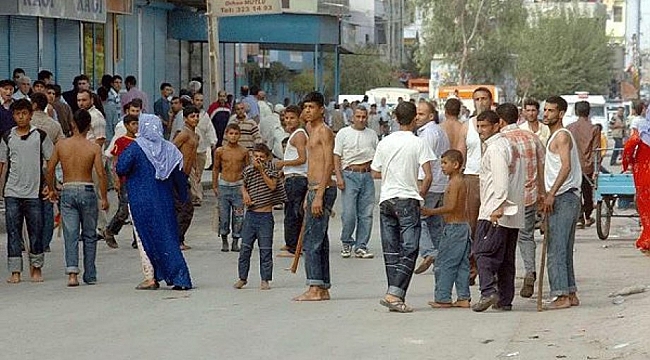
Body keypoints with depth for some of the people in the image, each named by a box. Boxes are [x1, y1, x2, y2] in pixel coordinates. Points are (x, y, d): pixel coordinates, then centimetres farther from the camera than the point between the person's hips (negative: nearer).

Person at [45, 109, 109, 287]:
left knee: (70, 235, 0)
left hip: (67, 192, 1)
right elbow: (100, 173, -12)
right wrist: (104, 198, -3)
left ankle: (72, 272, -16)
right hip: (87, 191, -1)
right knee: (89, 235, 11)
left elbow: (50, 169, 1)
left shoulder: (61, 144, -1)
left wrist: (51, 189, 16)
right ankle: (90, 276, 15)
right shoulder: (94, 148, -6)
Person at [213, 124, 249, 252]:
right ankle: (224, 241, 14)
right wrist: (215, 186, 8)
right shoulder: (220, 151, 0)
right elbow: (216, 169, 9)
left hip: (238, 186, 0)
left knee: (238, 216, -2)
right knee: (223, 215, 1)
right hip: (223, 186, 0)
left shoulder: (244, 151, 1)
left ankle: (235, 241, 10)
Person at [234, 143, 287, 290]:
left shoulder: (270, 168, -1)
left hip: (266, 216, -2)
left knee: (265, 249, 0)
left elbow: (272, 185, -14)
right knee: (245, 247, 3)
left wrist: (262, 170, -15)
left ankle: (265, 279, 7)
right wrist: (245, 194, 1)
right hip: (251, 214, 2)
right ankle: (242, 278, 13)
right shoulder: (248, 170, 5)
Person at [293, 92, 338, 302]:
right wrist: (308, 196, 23)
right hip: (314, 189, 10)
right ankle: (323, 288, 13)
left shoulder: (324, 131, -10)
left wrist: (319, 196, -23)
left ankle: (315, 288, -14)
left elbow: (329, 165, -18)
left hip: (322, 190, -10)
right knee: (319, 241, 10)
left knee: (311, 241, -12)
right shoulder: (312, 130, 19)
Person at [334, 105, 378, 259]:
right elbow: (336, 156, 1)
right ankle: (346, 243, 8)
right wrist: (339, 177, -9)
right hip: (349, 175, -3)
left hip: (367, 176, 3)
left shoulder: (372, 134, 14)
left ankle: (361, 247, 7)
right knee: (349, 213, -10)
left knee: (366, 214, 1)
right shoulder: (343, 133, 4)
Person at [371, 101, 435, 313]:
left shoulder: (384, 143, 6)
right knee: (409, 250, -4)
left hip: (386, 200, 5)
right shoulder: (418, 143, -6)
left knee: (391, 251, 9)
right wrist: (421, 194, 5)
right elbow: (428, 176, -12)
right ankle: (394, 293, -16)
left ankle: (396, 295, 9)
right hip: (408, 200, -5)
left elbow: (375, 173, 12)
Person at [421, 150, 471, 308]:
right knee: (461, 264, 10)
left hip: (453, 227, -10)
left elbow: (451, 206, -21)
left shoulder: (454, 183, -14)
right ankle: (463, 298, 11)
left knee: (444, 264, -4)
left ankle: (443, 298, -2)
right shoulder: (461, 181, 14)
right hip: (463, 225, 10)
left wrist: (431, 211, -15)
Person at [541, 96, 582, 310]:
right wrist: (549, 195, 23)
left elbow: (566, 167, -22)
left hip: (563, 198, -11)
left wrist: (551, 194, -26)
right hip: (563, 199, 11)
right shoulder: (555, 136, 21)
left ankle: (562, 296, -14)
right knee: (564, 251, 12)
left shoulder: (562, 135, -10)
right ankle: (571, 294, 15)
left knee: (556, 251, -12)